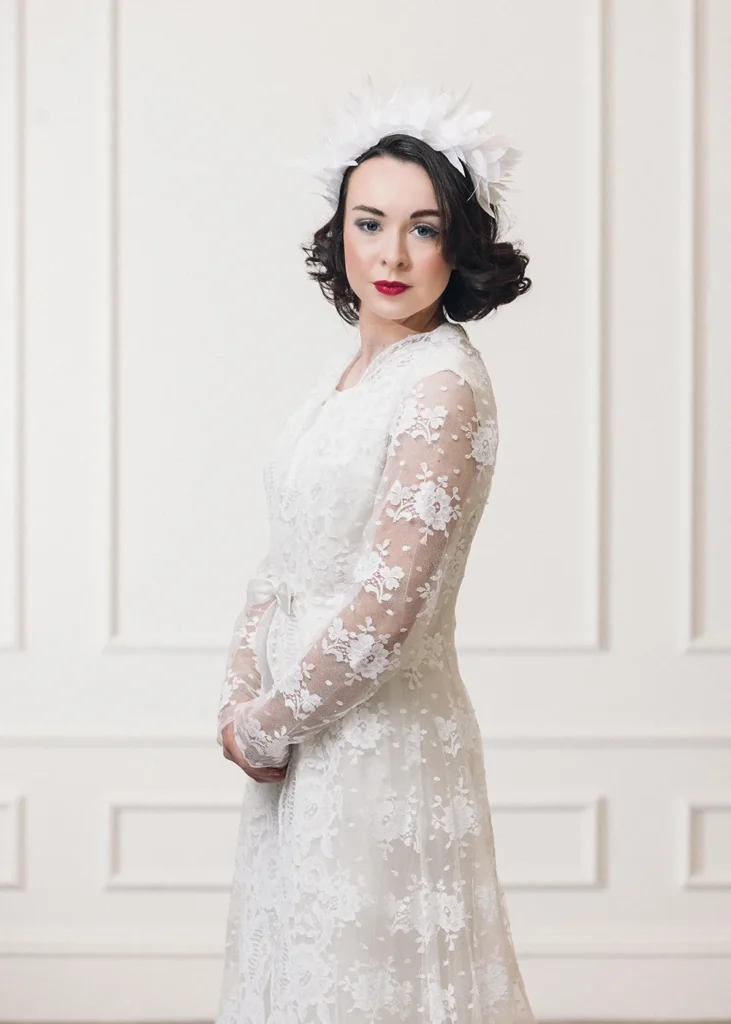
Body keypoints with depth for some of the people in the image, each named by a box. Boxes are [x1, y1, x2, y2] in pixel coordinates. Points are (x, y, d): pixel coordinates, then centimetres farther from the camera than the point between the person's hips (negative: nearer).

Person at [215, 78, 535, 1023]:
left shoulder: (444, 383, -18)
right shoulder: (345, 369, 9)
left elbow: (387, 603, -22)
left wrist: (265, 726, -12)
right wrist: (241, 694, -1)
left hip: (380, 737, -8)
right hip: (303, 740, 8)